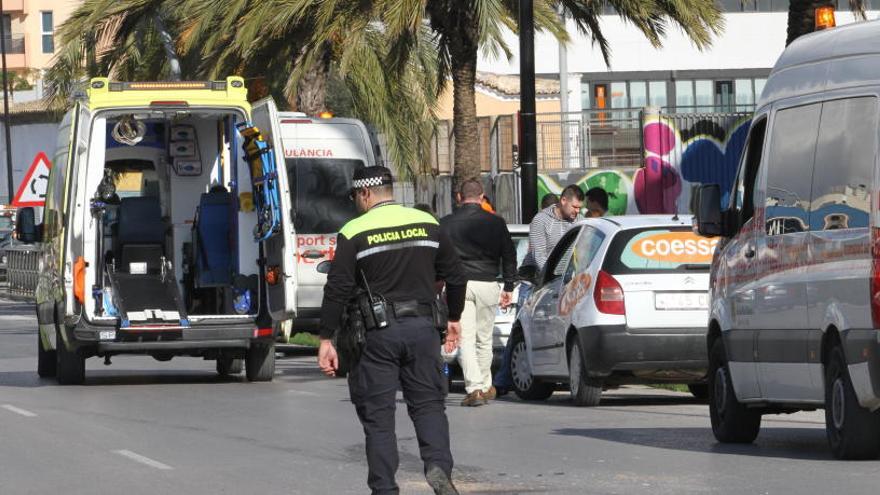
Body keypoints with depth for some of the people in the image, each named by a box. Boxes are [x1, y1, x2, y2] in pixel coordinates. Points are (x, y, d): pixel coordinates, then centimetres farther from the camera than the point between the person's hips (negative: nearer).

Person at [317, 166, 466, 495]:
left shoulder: (354, 233, -4)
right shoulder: (427, 224, 8)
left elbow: (337, 290, -8)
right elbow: (455, 277, 13)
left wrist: (326, 339, -4)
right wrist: (454, 318, 27)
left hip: (379, 332, -3)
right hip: (422, 326, 3)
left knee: (377, 413, 4)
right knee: (428, 403, 10)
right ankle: (438, 465, -13)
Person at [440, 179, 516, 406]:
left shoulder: (446, 224, 1)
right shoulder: (495, 222, 4)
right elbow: (509, 255, 8)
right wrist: (509, 287, 15)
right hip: (487, 284, 1)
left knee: (466, 340, -3)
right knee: (484, 340, 14)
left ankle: (474, 388, -14)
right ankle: (485, 386, 24)